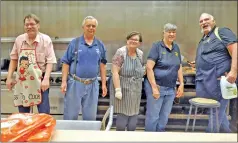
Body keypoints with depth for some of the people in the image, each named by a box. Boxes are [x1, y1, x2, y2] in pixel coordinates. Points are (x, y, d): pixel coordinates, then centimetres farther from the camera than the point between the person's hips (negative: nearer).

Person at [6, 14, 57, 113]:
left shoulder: (45, 39, -8)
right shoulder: (19, 39, 4)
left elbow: (50, 61, -10)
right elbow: (14, 59, 11)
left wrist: (46, 79, -19)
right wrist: (9, 77, 7)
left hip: (40, 81, -4)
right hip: (22, 81, 4)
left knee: (44, 114, 3)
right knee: (22, 114, 15)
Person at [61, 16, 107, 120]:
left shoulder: (100, 45, 7)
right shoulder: (74, 43, 0)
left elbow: (102, 65, 9)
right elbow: (66, 63, -1)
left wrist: (104, 84, 6)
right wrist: (64, 81, -8)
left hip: (92, 85, 3)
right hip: (75, 83, -2)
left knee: (90, 116, 14)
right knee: (71, 115, 7)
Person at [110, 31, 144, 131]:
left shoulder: (140, 54, 9)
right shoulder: (121, 52, -9)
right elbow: (115, 72, -14)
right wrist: (117, 89, -20)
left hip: (135, 91, 6)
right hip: (122, 89, -5)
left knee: (134, 116, 8)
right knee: (122, 116, -4)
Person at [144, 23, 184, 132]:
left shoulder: (176, 48, 10)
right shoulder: (157, 46, -8)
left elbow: (179, 67, 16)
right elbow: (149, 67, -15)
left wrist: (181, 84, 8)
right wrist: (154, 87, -19)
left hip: (170, 89, 6)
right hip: (156, 87, -6)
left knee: (164, 118, 14)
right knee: (153, 116, 3)